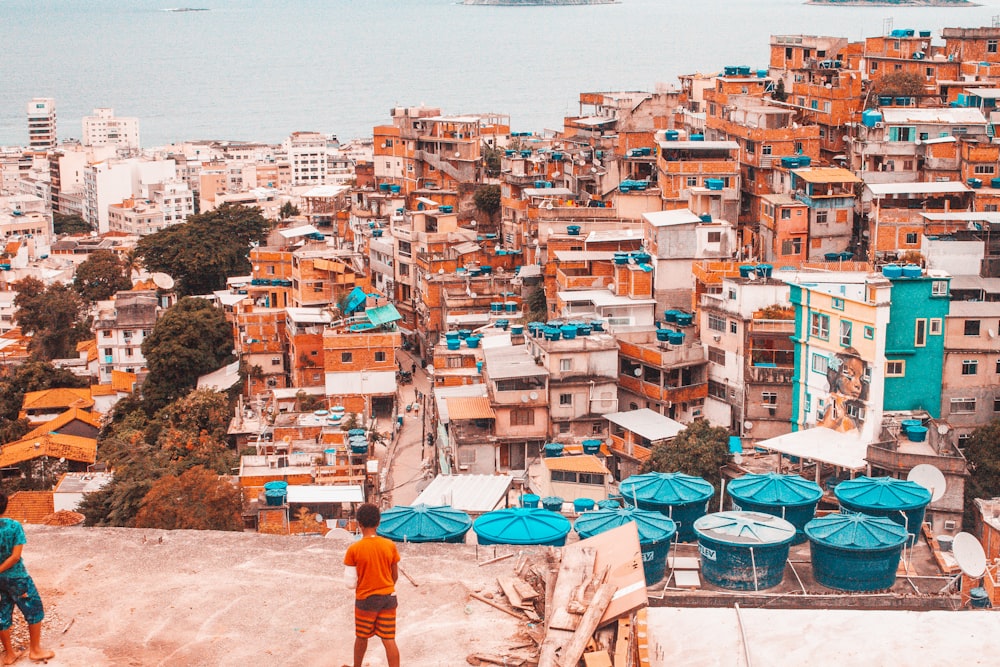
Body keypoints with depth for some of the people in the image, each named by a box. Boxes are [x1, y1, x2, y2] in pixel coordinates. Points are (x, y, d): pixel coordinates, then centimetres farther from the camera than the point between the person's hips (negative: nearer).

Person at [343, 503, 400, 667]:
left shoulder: (354, 549, -14)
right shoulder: (390, 545, -6)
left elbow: (350, 582, -11)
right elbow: (395, 575, 4)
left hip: (365, 599, -2)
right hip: (388, 598, 2)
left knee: (361, 638, 18)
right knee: (389, 639, 4)